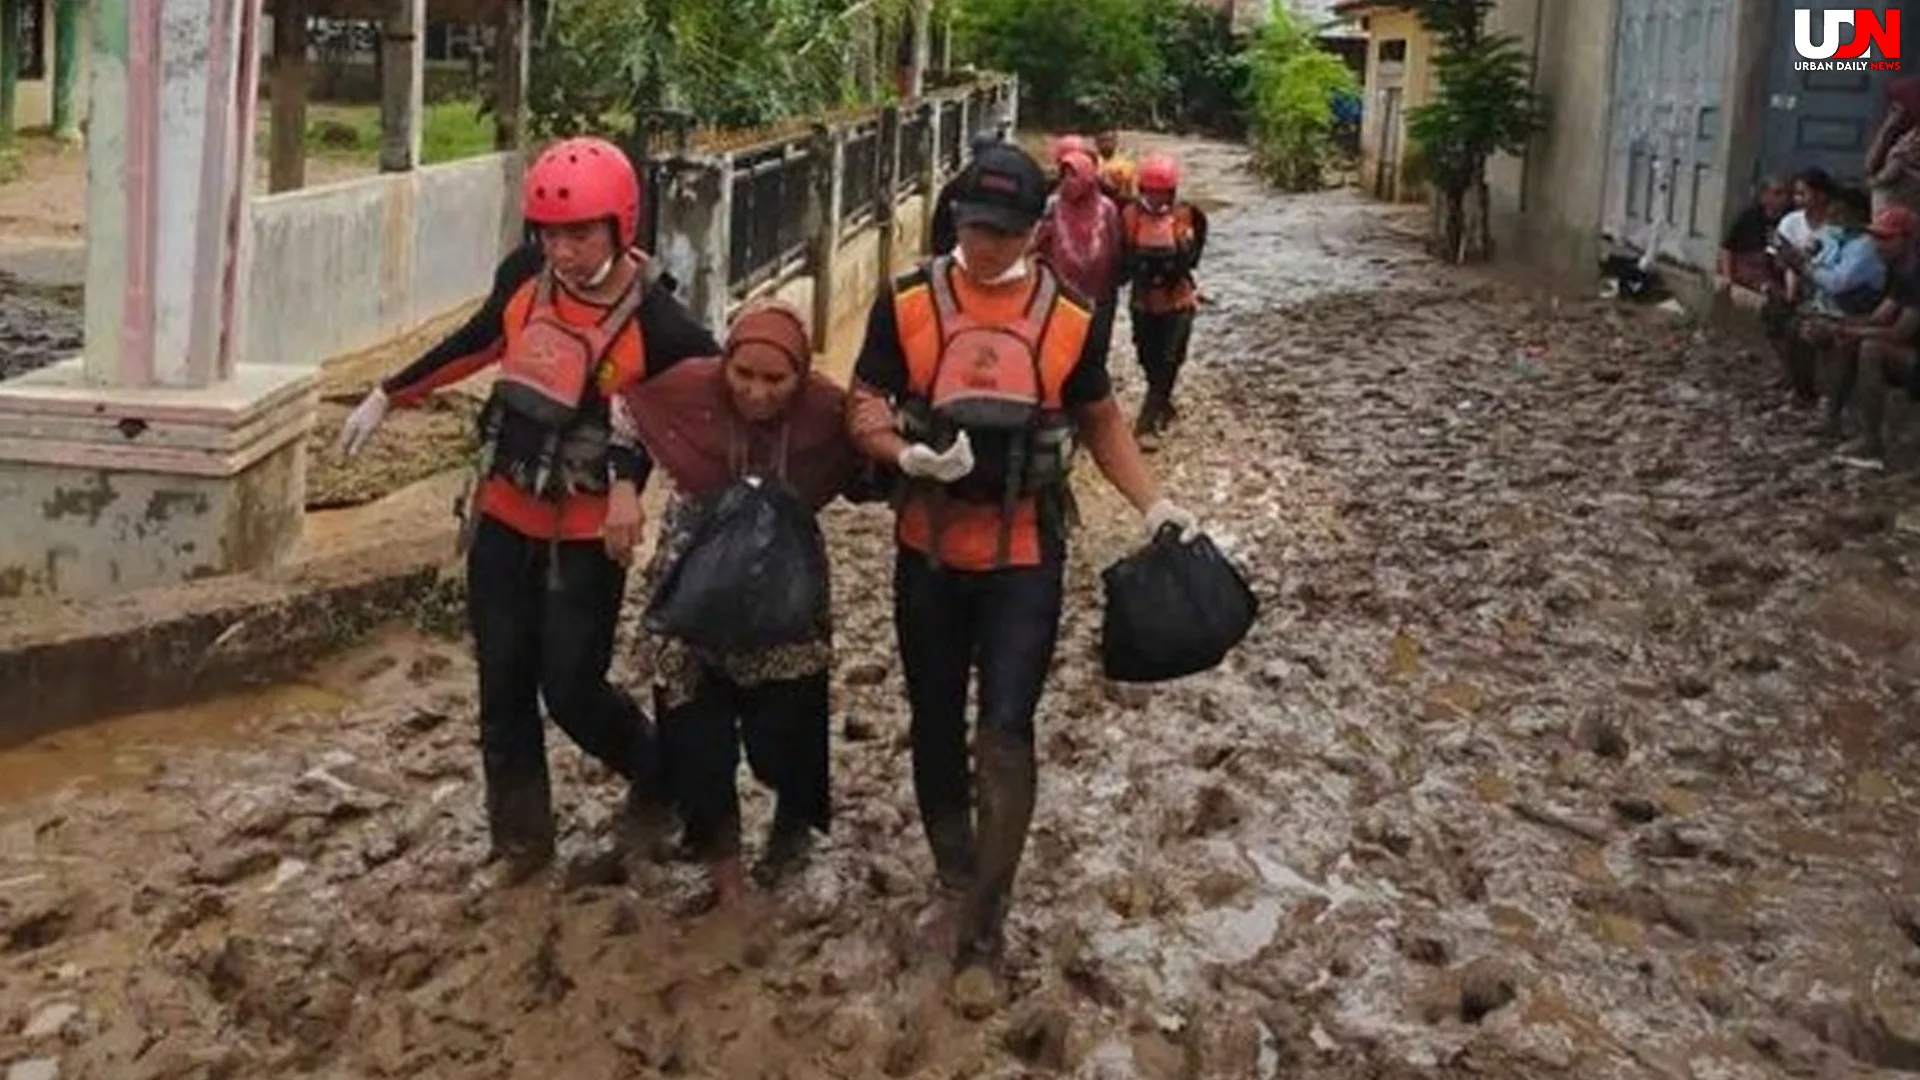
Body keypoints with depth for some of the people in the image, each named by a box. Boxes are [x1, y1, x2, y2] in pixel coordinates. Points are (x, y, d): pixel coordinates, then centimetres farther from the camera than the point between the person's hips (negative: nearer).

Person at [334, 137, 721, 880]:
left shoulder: (655, 322, -20)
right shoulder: (524, 276, -5)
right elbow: (479, 343, 14)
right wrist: (389, 396, 18)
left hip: (586, 534, -5)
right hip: (503, 515, 5)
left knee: (571, 688, -2)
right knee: (503, 685, 9)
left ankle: (661, 776, 27)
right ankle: (521, 834, 25)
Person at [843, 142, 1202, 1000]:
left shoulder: (1067, 319, -1)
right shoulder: (907, 303, -4)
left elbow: (1101, 421, 12)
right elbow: (863, 409, -3)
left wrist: (1154, 504, 2)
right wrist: (909, 454, -24)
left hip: (1025, 557, -1)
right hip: (929, 551, 1)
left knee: (1005, 732, -7)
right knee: (935, 719, 14)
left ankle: (981, 929, 0)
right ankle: (953, 856, 39)